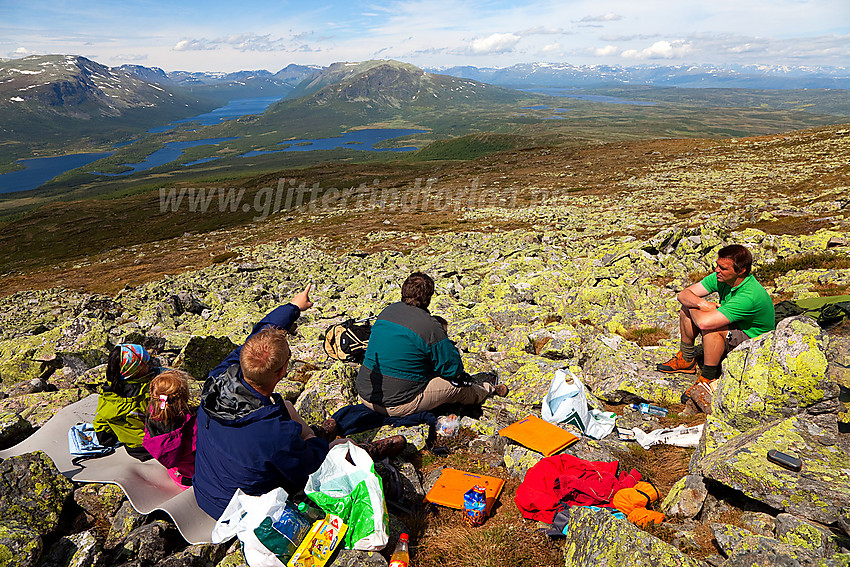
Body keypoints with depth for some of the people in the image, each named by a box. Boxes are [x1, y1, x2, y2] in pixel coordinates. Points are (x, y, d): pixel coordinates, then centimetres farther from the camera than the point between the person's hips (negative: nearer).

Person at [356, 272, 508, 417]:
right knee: (457, 387, 10)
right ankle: (487, 389, 39)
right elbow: (454, 369, -9)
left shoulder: (387, 311, 2)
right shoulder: (431, 328, -19)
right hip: (398, 406, -7)